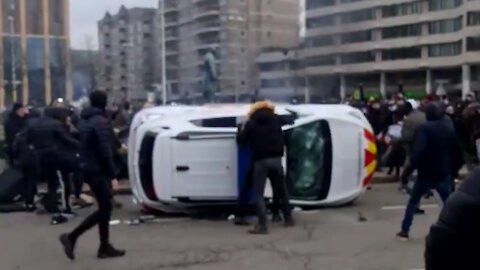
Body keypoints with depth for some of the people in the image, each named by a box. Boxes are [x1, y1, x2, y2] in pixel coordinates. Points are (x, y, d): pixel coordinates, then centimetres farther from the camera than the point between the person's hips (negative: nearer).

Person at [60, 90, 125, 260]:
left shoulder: (85, 121, 12)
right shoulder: (101, 122, -17)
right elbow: (106, 152, -21)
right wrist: (113, 176, -18)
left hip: (89, 169, 9)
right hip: (98, 171, -9)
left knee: (105, 208, 12)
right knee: (104, 209, -3)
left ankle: (105, 247, 15)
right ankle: (71, 237, -6)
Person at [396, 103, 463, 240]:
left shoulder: (425, 128, -10)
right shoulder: (449, 130, 8)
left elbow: (418, 150, -24)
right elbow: (457, 152, 11)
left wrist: (413, 164, -12)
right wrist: (453, 170, 18)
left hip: (426, 173, -3)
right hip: (443, 173, 4)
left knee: (413, 201, 11)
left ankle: (404, 231, 11)